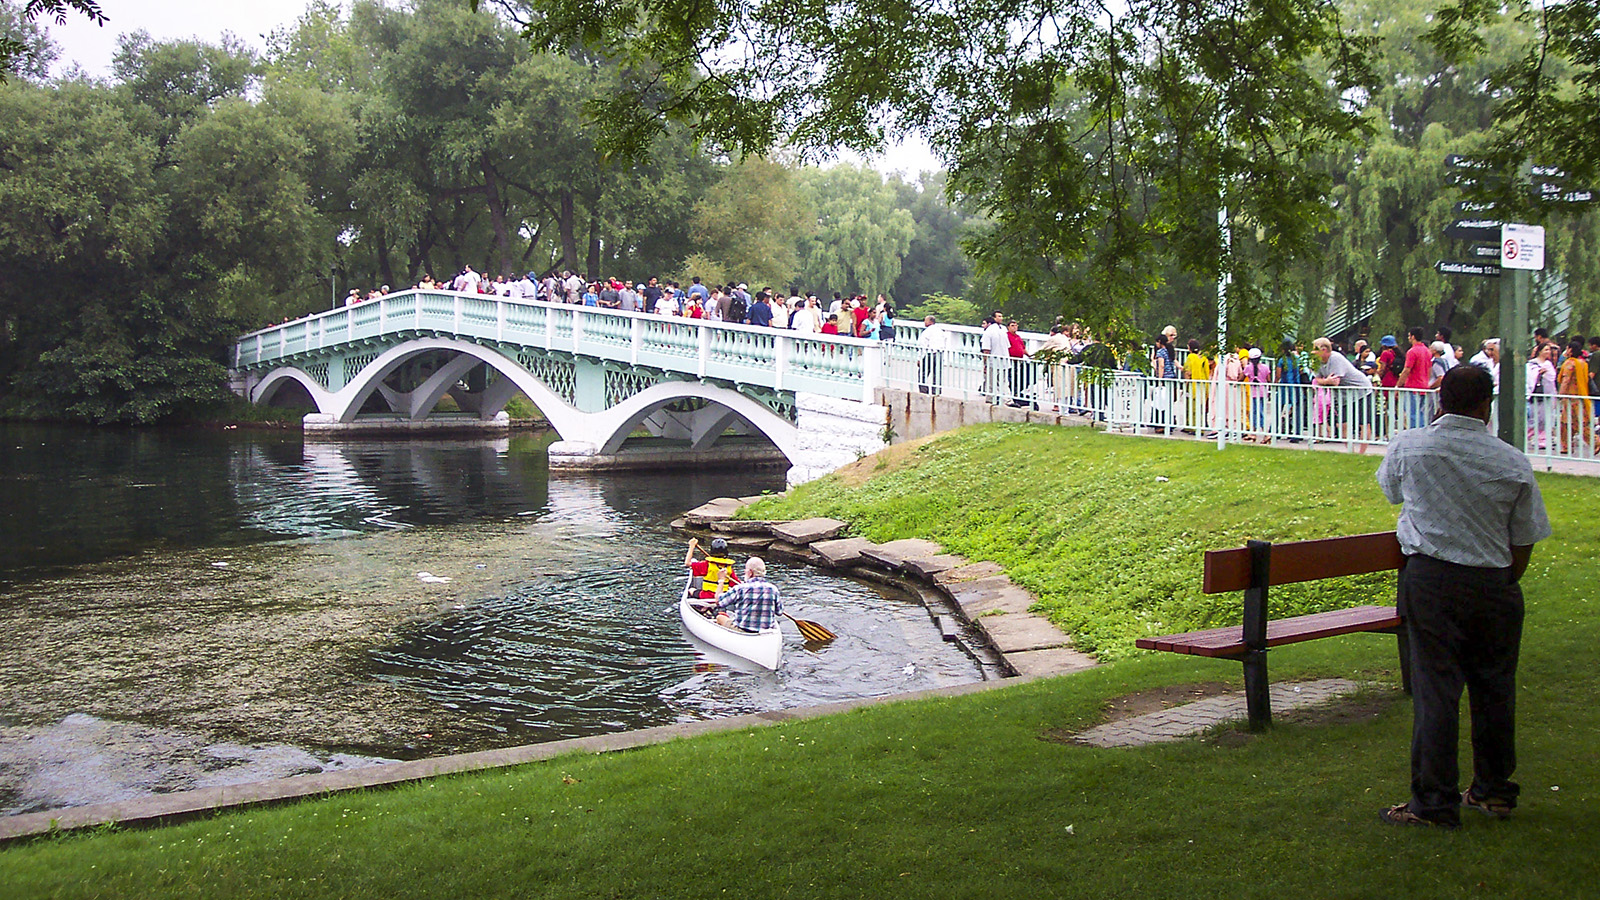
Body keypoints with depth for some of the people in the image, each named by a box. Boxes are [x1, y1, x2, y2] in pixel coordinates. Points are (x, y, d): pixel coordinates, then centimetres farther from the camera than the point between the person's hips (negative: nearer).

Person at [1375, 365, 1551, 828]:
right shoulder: (1512, 462, -3)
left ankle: (1434, 802, 4)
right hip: (1493, 583, 2)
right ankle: (1494, 790, 28)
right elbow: (1523, 543, 3)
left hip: (1430, 579, -1)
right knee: (1494, 687, 14)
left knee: (1435, 687, 0)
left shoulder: (1408, 446, -5)